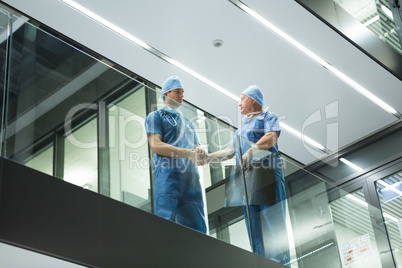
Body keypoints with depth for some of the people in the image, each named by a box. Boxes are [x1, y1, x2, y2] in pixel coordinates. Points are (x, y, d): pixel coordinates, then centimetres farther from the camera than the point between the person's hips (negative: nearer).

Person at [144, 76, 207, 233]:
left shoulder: (187, 122, 31)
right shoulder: (156, 116, 11)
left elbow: (196, 148, 24)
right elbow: (156, 146, -5)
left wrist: (200, 156, -3)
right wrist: (188, 153, -12)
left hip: (191, 178, 6)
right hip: (168, 175, -6)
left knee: (198, 230, -1)